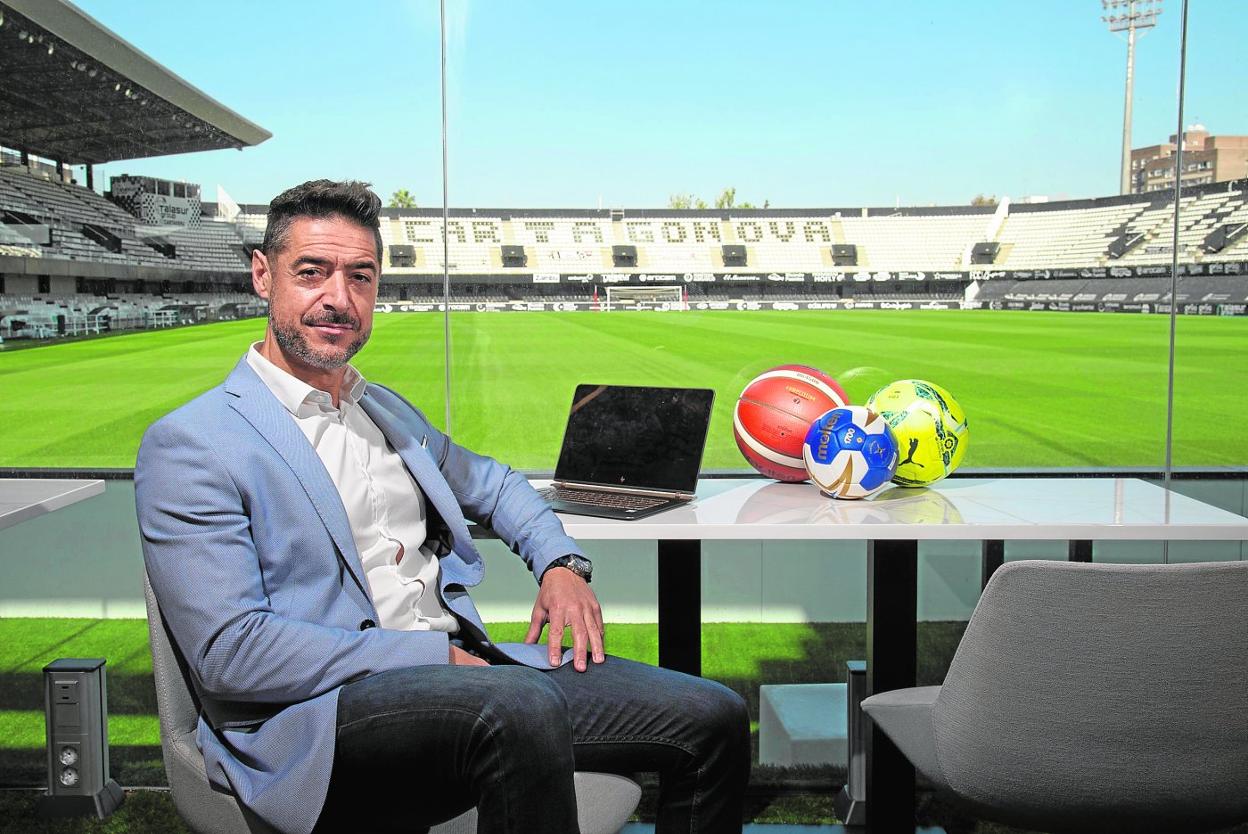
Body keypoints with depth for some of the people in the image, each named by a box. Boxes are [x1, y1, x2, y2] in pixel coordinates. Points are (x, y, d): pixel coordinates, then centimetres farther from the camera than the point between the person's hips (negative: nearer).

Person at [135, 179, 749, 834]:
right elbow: (230, 653, -13)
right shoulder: (188, 446, -4)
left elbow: (490, 484, 34)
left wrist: (562, 564, 13)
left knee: (713, 717, -5)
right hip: (316, 713, -7)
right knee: (522, 704, -38)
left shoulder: (388, 410, 20)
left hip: (456, 668, 7)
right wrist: (434, 656, -16)